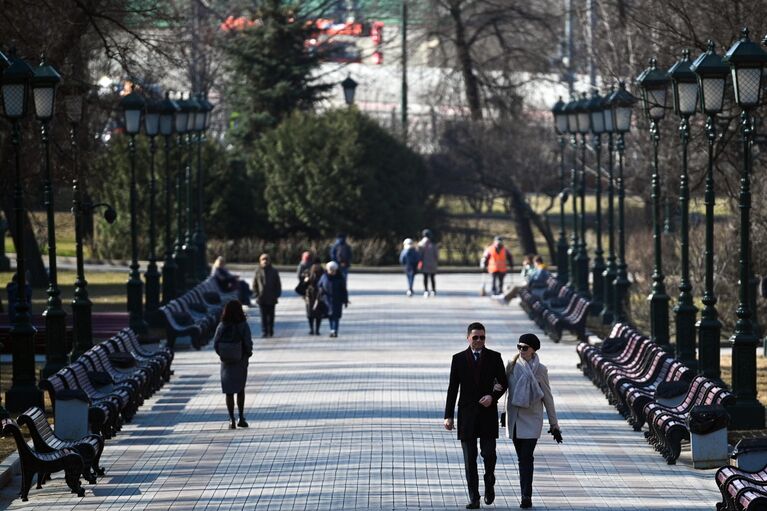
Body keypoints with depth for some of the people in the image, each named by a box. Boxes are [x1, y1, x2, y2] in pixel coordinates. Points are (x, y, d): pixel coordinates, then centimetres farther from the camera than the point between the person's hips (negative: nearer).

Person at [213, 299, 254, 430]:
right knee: (240, 390, 17)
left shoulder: (222, 326, -9)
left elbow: (215, 344, -7)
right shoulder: (243, 326, -15)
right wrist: (248, 353, 6)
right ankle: (241, 418, 17)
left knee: (229, 391, 8)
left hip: (226, 362, 1)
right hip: (241, 362, -1)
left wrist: (222, 355, 10)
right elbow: (248, 344, -15)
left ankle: (232, 420, 4)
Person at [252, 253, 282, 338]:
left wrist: (276, 295, -2)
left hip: (271, 299, 0)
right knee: (263, 316, -2)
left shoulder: (274, 272, 5)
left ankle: (270, 332, 16)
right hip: (261, 298, 0)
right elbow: (254, 285, 8)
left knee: (270, 316, 5)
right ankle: (264, 331, 1)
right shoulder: (258, 272, 4)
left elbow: (278, 285, 8)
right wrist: (256, 294, -3)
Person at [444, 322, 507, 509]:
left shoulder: (494, 357, 3)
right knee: (469, 458, 0)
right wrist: (448, 416, -1)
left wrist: (493, 396, -14)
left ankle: (489, 483, 23)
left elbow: (503, 383, 7)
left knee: (488, 453, -6)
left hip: (488, 412, -1)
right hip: (467, 413, 1)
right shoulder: (459, 359, 4)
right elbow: (453, 388, 4)